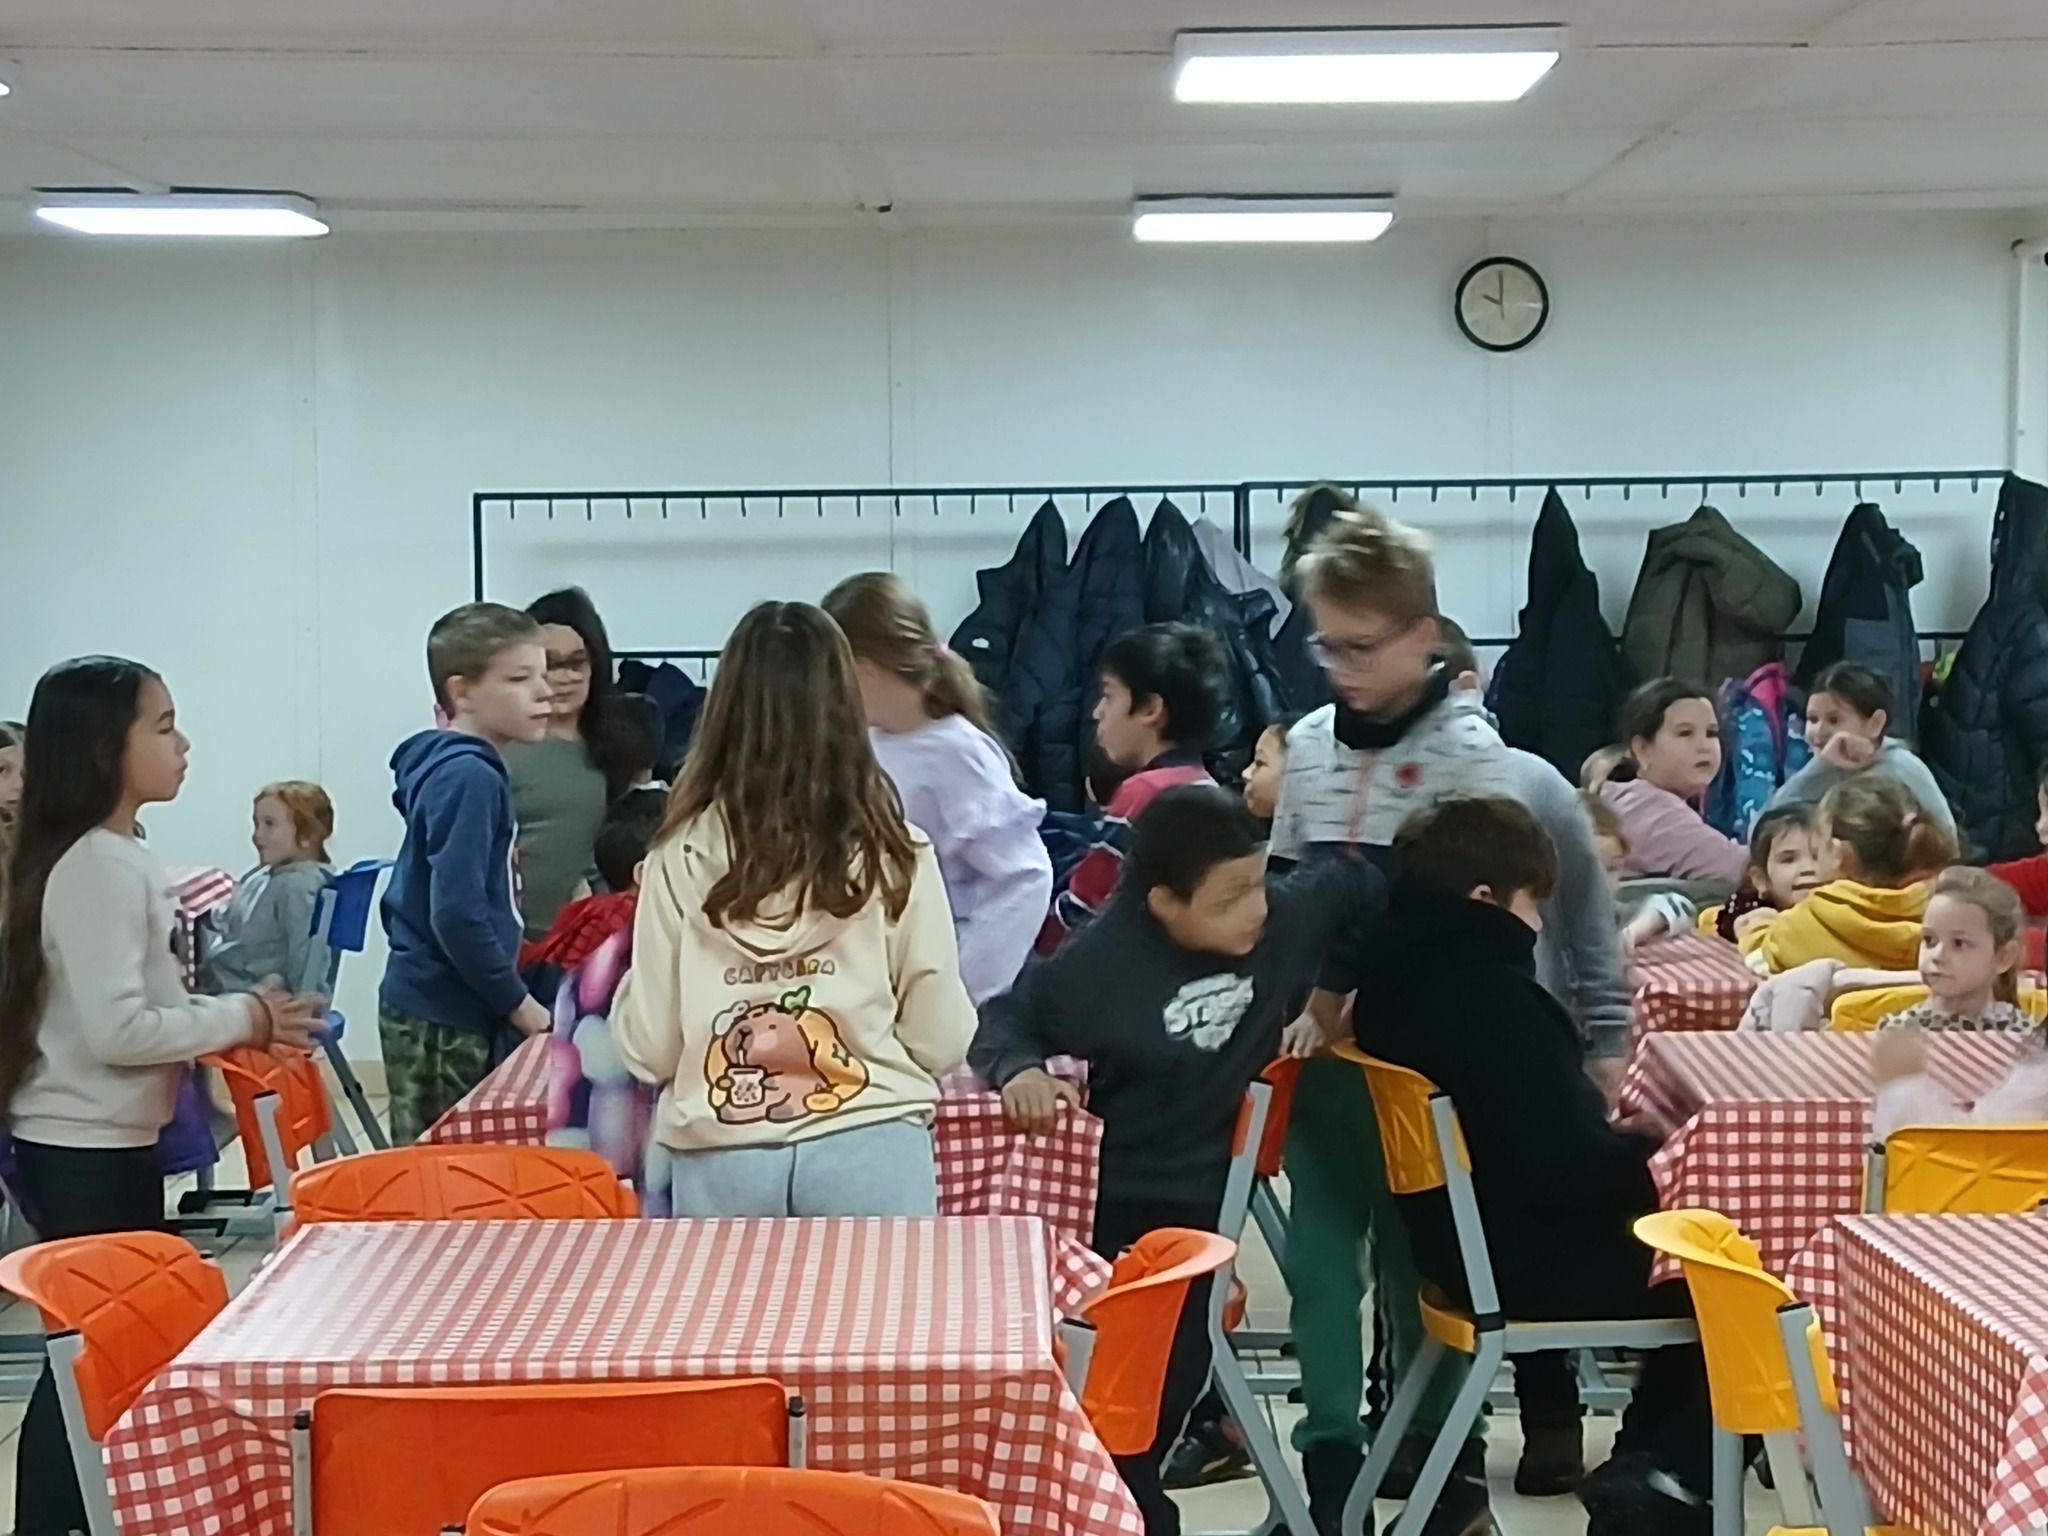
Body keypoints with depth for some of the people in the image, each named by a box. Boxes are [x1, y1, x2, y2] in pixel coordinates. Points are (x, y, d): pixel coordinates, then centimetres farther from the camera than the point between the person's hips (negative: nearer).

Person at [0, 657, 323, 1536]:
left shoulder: (116, 859, 11)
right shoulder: (97, 868, -20)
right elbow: (116, 1029, -25)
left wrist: (234, 1012, 5)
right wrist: (244, 1019, -16)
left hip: (106, 1142, 10)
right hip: (86, 1151, -10)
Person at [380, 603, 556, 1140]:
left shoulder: (445, 768, 11)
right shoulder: (468, 777, -17)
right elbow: (458, 913, -23)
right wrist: (517, 1002, -13)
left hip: (427, 1006, 9)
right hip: (444, 1020, -9)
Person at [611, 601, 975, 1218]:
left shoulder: (681, 858, -3)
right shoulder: (893, 851, -4)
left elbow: (648, 1049, 1)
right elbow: (941, 1040, 0)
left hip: (721, 1163, 1)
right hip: (870, 1152, -1)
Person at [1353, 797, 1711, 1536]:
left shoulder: (1398, 972, 3)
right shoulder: (1492, 994, -26)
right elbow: (1564, 1169, -26)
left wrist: (1619, 1138, 10)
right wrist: (1656, 1149, -8)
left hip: (1469, 1243, 10)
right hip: (1531, 1263, -10)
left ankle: (1641, 1463, 24)